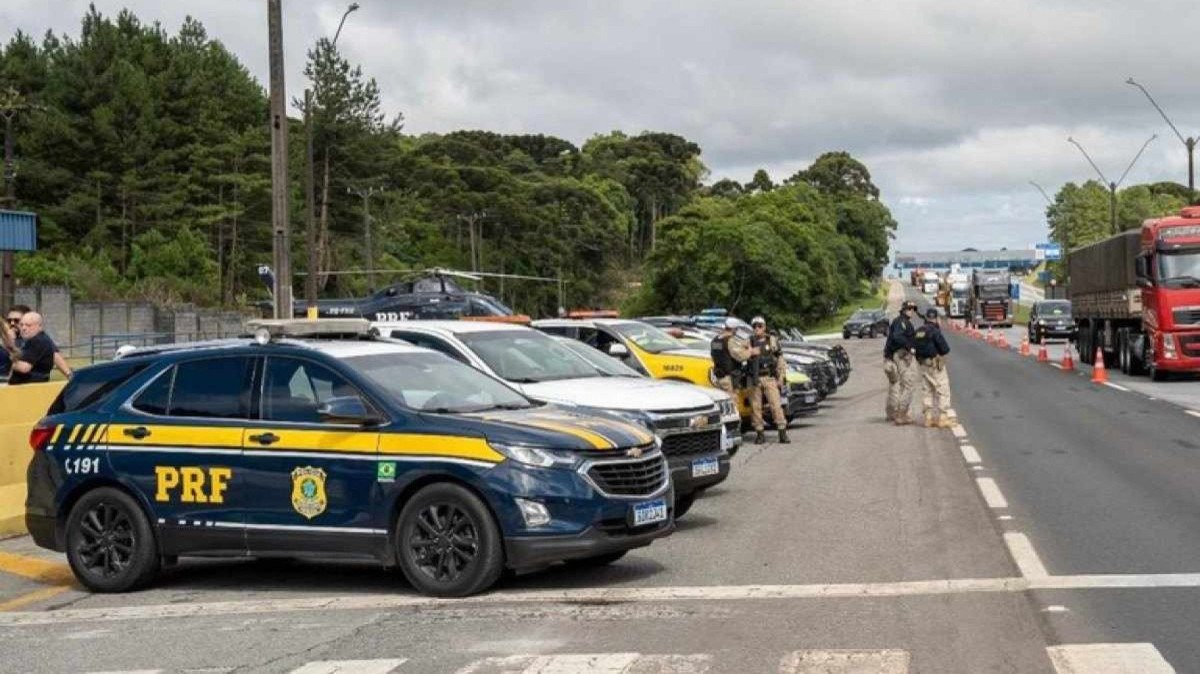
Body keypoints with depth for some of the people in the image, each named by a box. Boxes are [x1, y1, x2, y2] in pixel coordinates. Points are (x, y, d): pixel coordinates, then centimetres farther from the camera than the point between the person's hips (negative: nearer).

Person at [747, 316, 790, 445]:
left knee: (776, 404, -8)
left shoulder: (773, 340, 5)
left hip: (769, 379, -2)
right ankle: (759, 434, 11)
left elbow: (780, 360, 6)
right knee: (755, 406, 2)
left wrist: (781, 378, 0)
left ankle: (783, 433, -6)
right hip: (754, 379, 2)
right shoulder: (749, 342, 8)